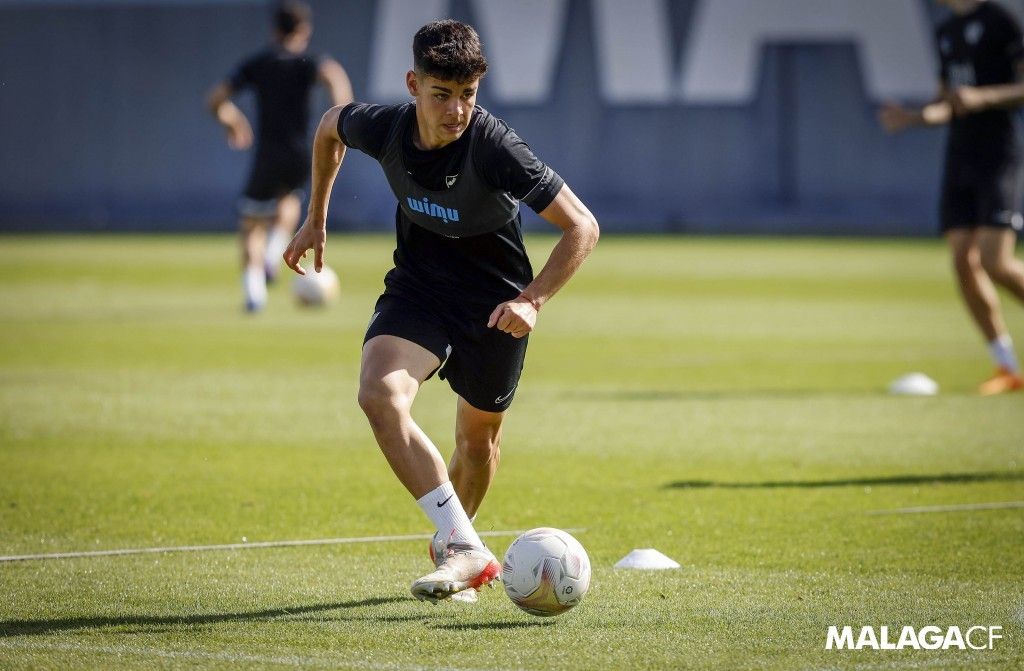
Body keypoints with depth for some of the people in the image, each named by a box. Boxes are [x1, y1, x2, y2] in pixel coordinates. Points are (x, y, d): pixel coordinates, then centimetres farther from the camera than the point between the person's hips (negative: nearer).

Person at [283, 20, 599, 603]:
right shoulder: (384, 127, -18)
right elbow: (330, 126, 9)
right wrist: (316, 219, 14)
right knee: (379, 395, -25)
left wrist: (532, 300, -35)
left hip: (496, 301, -2)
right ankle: (467, 553, -28)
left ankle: (454, 544, 43)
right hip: (418, 287, 2)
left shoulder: (495, 148, -29)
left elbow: (583, 226, -24)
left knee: (478, 435, 11)